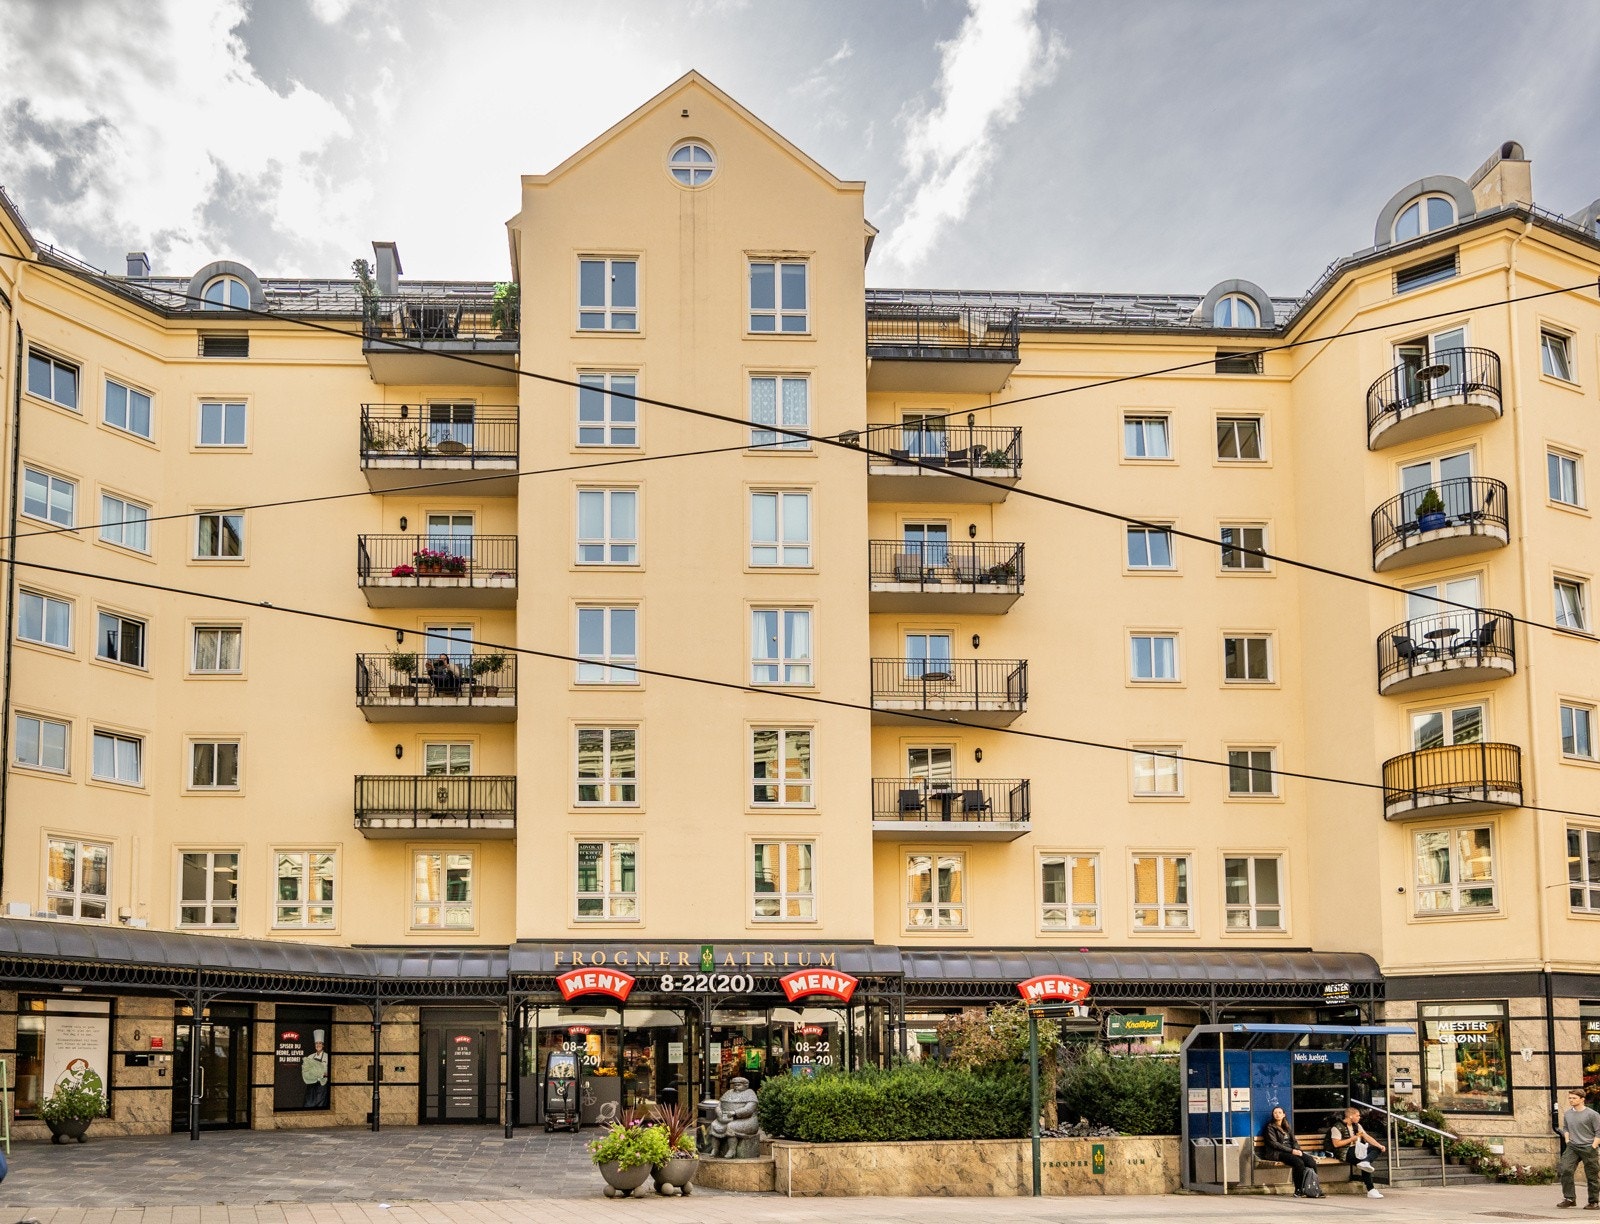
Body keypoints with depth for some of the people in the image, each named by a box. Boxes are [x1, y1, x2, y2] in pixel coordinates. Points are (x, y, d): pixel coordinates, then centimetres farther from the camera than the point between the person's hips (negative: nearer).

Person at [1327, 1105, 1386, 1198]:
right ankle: (1370, 1191, -31)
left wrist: (1380, 1146, -5)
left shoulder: (1357, 1126, 19)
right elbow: (1336, 1144, -13)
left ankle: (1365, 1162, -38)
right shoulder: (1337, 1127, -5)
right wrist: (1352, 1139, -10)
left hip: (1357, 1150, 8)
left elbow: (1367, 1137, 10)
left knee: (1376, 1148, -14)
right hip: (1344, 1153, -8)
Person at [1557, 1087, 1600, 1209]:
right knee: (1565, 1170, -14)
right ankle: (1569, 1198, -7)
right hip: (1572, 1148, 4)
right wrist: (1567, 1140, 11)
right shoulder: (1567, 1114, 12)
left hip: (1588, 1148, -4)